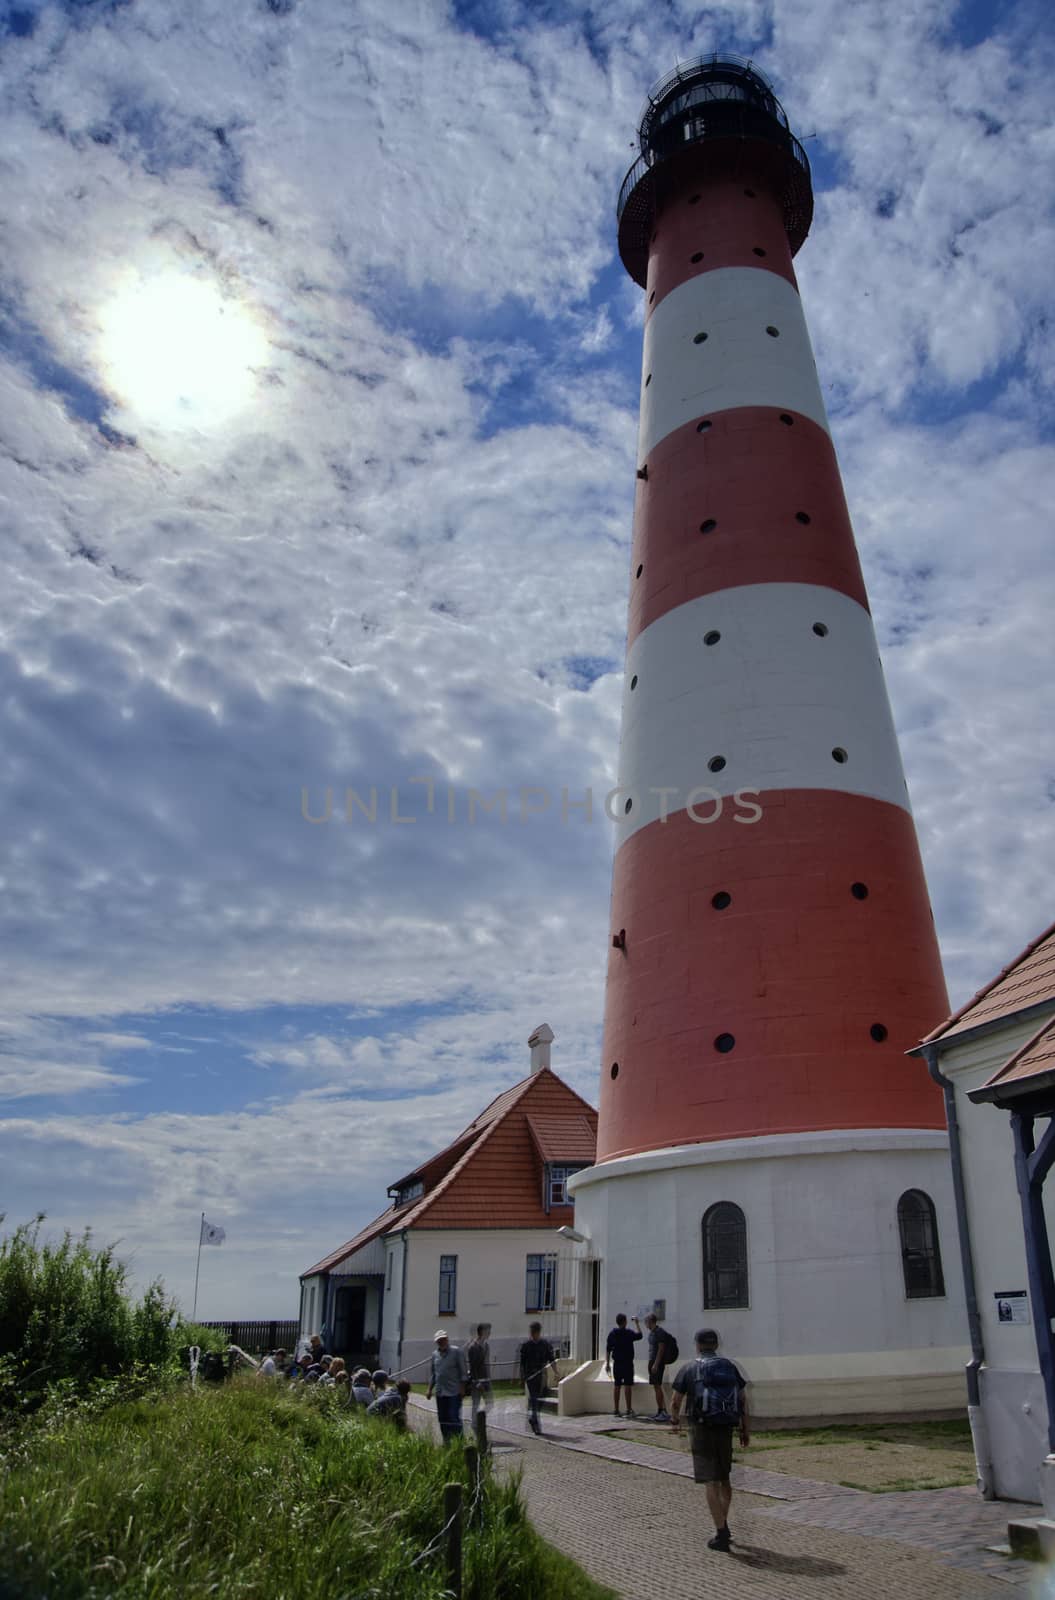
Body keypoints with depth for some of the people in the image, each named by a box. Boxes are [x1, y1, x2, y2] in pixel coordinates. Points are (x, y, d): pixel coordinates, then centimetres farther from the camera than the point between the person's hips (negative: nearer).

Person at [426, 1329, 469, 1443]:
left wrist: (462, 1388, -8)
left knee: (454, 1418, -7)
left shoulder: (457, 1351, -4)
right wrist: (430, 1389, 14)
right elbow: (432, 1374, 19)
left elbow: (463, 1371, -4)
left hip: (454, 1392, -5)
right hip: (440, 1392, 5)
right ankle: (446, 1441, 17)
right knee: (443, 1419, 7)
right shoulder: (435, 1354, 12)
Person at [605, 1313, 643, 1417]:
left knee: (617, 1386, 10)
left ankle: (616, 1410, 13)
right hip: (627, 1363, -5)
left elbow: (608, 1349, 5)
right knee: (628, 1386, 0)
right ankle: (629, 1410, -1)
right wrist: (637, 1323, 16)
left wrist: (607, 1363, 12)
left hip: (616, 1364, 5)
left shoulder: (612, 1334, 3)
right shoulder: (628, 1333, -11)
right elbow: (640, 1335, 5)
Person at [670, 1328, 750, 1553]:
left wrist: (675, 1421, 22)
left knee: (711, 1482, -3)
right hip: (726, 1428, 4)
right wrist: (745, 1429, 11)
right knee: (724, 1478, 22)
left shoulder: (690, 1368, 0)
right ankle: (724, 1525, 29)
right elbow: (743, 1400, 4)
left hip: (702, 1429, -4)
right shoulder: (730, 1366, 8)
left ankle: (721, 1535, -7)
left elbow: (675, 1402, 4)